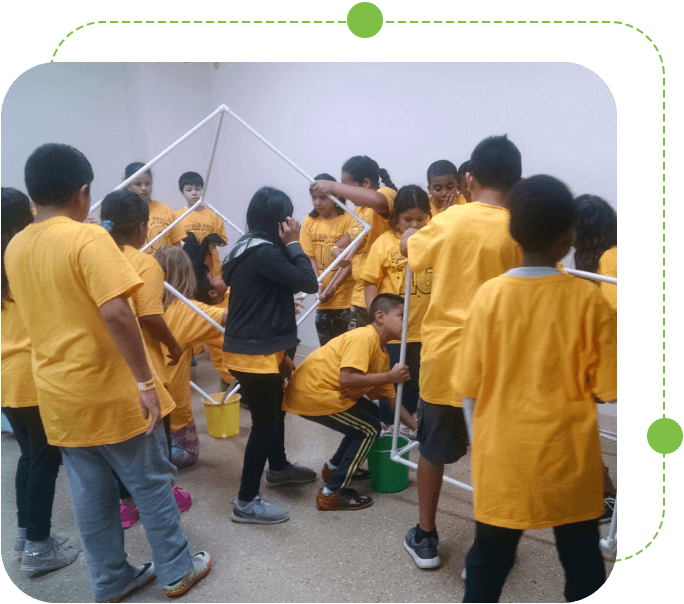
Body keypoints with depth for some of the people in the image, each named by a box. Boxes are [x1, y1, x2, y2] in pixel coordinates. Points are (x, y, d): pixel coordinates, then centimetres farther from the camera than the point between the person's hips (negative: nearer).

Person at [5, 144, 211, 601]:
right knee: (150, 482, 11)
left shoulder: (15, 248, 5)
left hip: (57, 393, 7)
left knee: (90, 491, 18)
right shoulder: (89, 238, -18)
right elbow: (116, 312, -27)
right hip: (109, 391, -6)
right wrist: (145, 381, -24)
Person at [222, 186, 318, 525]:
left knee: (274, 408, 25)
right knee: (265, 421, 0)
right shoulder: (265, 253, -21)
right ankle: (246, 502, 12)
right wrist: (293, 244, -13)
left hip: (256, 348, 10)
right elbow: (309, 283, -23)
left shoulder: (248, 247, 10)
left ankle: (278, 468, 46)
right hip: (254, 354, -10)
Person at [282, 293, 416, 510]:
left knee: (370, 414, 17)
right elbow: (347, 378, -30)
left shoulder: (382, 353, 13)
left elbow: (391, 398, 18)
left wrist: (415, 426, 15)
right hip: (311, 392, -10)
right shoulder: (364, 337, -17)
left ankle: (334, 467, 28)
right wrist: (390, 376, -20)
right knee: (369, 429, -4)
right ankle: (332, 493, 1)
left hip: (317, 387, 10)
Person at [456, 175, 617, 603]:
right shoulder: (588, 298, -13)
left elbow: (470, 387, -6)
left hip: (503, 456, 0)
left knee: (489, 557, 17)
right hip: (569, 456, 0)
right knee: (582, 561, 20)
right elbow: (608, 388, -7)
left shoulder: (489, 295, -12)